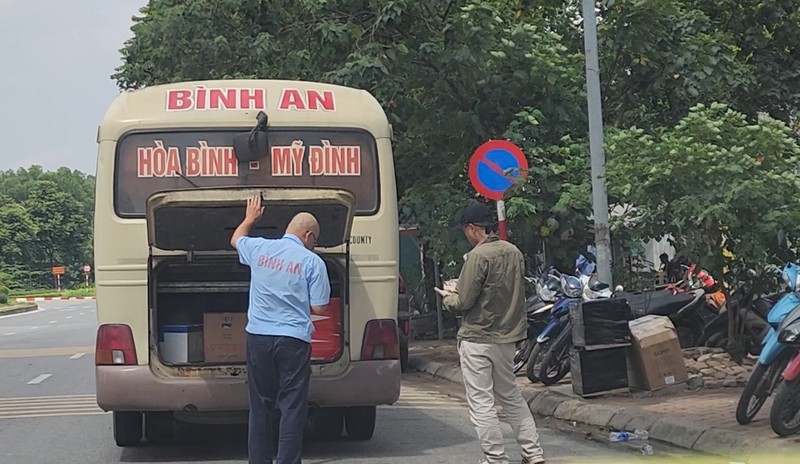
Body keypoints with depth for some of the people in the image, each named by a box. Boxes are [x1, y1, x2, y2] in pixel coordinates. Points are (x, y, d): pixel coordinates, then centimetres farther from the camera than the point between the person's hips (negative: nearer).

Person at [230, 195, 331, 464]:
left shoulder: (259, 249, 5)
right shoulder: (312, 262, -6)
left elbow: (236, 239, 29)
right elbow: (319, 308, -5)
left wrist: (250, 218, 46)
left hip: (258, 338, 4)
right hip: (293, 341, -4)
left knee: (260, 407, 13)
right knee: (292, 408, -1)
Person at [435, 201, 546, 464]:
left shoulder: (479, 255, -17)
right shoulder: (514, 252, 6)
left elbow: (464, 302, -18)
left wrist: (448, 298, 5)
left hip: (477, 340, -8)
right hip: (507, 337, 8)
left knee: (481, 403, 0)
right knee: (511, 396, 19)